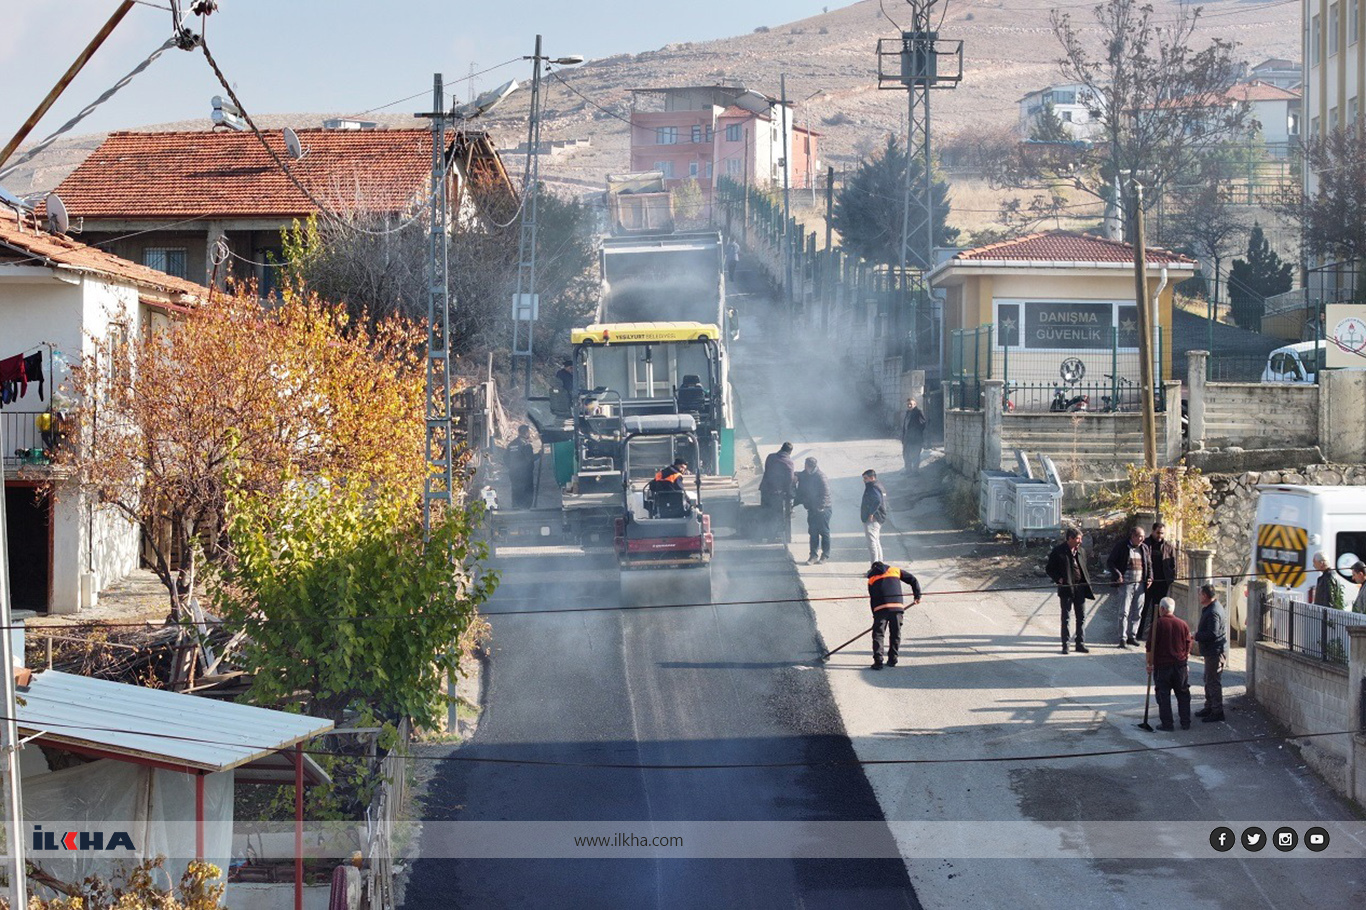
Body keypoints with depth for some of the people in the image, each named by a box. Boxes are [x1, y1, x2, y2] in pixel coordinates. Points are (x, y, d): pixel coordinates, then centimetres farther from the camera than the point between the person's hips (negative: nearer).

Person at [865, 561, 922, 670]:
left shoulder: (871, 579, 20)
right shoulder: (895, 571, 20)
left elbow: (872, 599, 18)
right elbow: (913, 580, 18)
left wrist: (875, 615, 24)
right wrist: (917, 596, 24)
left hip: (880, 608, -1)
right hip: (897, 606, 1)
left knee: (878, 634, 4)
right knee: (895, 633, 15)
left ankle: (878, 661, -7)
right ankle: (892, 660, 17)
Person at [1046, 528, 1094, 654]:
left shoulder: (1081, 551, 11)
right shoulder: (1058, 551, -5)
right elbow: (1049, 569, -1)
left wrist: (1088, 584, 8)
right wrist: (1058, 579, -17)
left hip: (1080, 588, 5)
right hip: (1066, 588, -5)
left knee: (1082, 617, 5)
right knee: (1066, 618, 1)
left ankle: (1080, 644, 13)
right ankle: (1065, 645, 7)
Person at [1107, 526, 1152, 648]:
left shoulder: (1144, 548, 12)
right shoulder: (1121, 547, -4)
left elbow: (1149, 564, 21)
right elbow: (1110, 563, -3)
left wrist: (1150, 577, 5)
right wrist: (1117, 575, -15)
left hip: (1140, 584, 5)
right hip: (1126, 584, -5)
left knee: (1137, 612, 8)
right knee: (1124, 612, -7)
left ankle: (1132, 636, 18)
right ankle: (1123, 638, -4)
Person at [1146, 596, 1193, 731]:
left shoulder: (1158, 624, -9)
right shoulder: (1183, 624, 4)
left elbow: (1150, 647, -9)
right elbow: (1188, 647, 10)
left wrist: (1150, 663, -1)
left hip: (1162, 665, -4)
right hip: (1180, 664, 4)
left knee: (1163, 695, 3)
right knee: (1183, 694, 12)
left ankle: (1167, 724, 2)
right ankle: (1185, 723, 14)